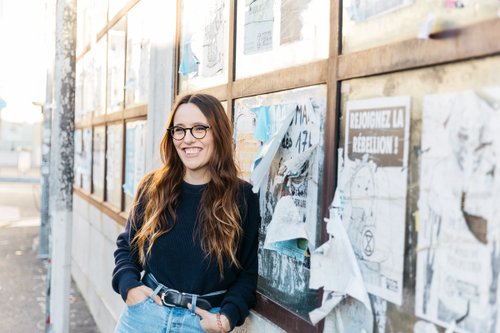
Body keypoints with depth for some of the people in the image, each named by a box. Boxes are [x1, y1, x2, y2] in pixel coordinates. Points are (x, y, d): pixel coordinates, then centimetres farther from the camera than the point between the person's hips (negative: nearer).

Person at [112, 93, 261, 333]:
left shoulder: (243, 198, -8)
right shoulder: (152, 187, 0)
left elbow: (249, 271, -3)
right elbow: (126, 245, 10)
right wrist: (129, 285, -7)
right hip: (144, 312, 2)